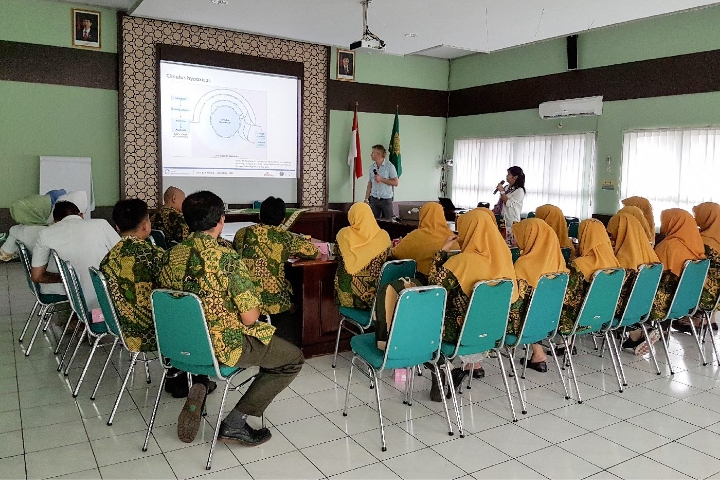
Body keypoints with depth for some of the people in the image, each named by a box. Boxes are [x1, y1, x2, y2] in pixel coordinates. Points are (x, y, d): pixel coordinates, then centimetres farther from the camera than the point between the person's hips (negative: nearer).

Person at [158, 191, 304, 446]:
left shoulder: (171, 255, -4)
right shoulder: (228, 258, -23)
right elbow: (249, 318, -21)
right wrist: (253, 306, 2)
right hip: (223, 347, -7)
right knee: (294, 358, 10)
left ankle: (201, 386, 13)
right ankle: (235, 422, 6)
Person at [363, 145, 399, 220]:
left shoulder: (389, 166, -6)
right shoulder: (372, 166, 8)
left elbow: (396, 182, -9)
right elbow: (370, 183, 12)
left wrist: (381, 179, -15)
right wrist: (366, 198, 8)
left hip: (386, 200, -4)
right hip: (374, 199, 4)